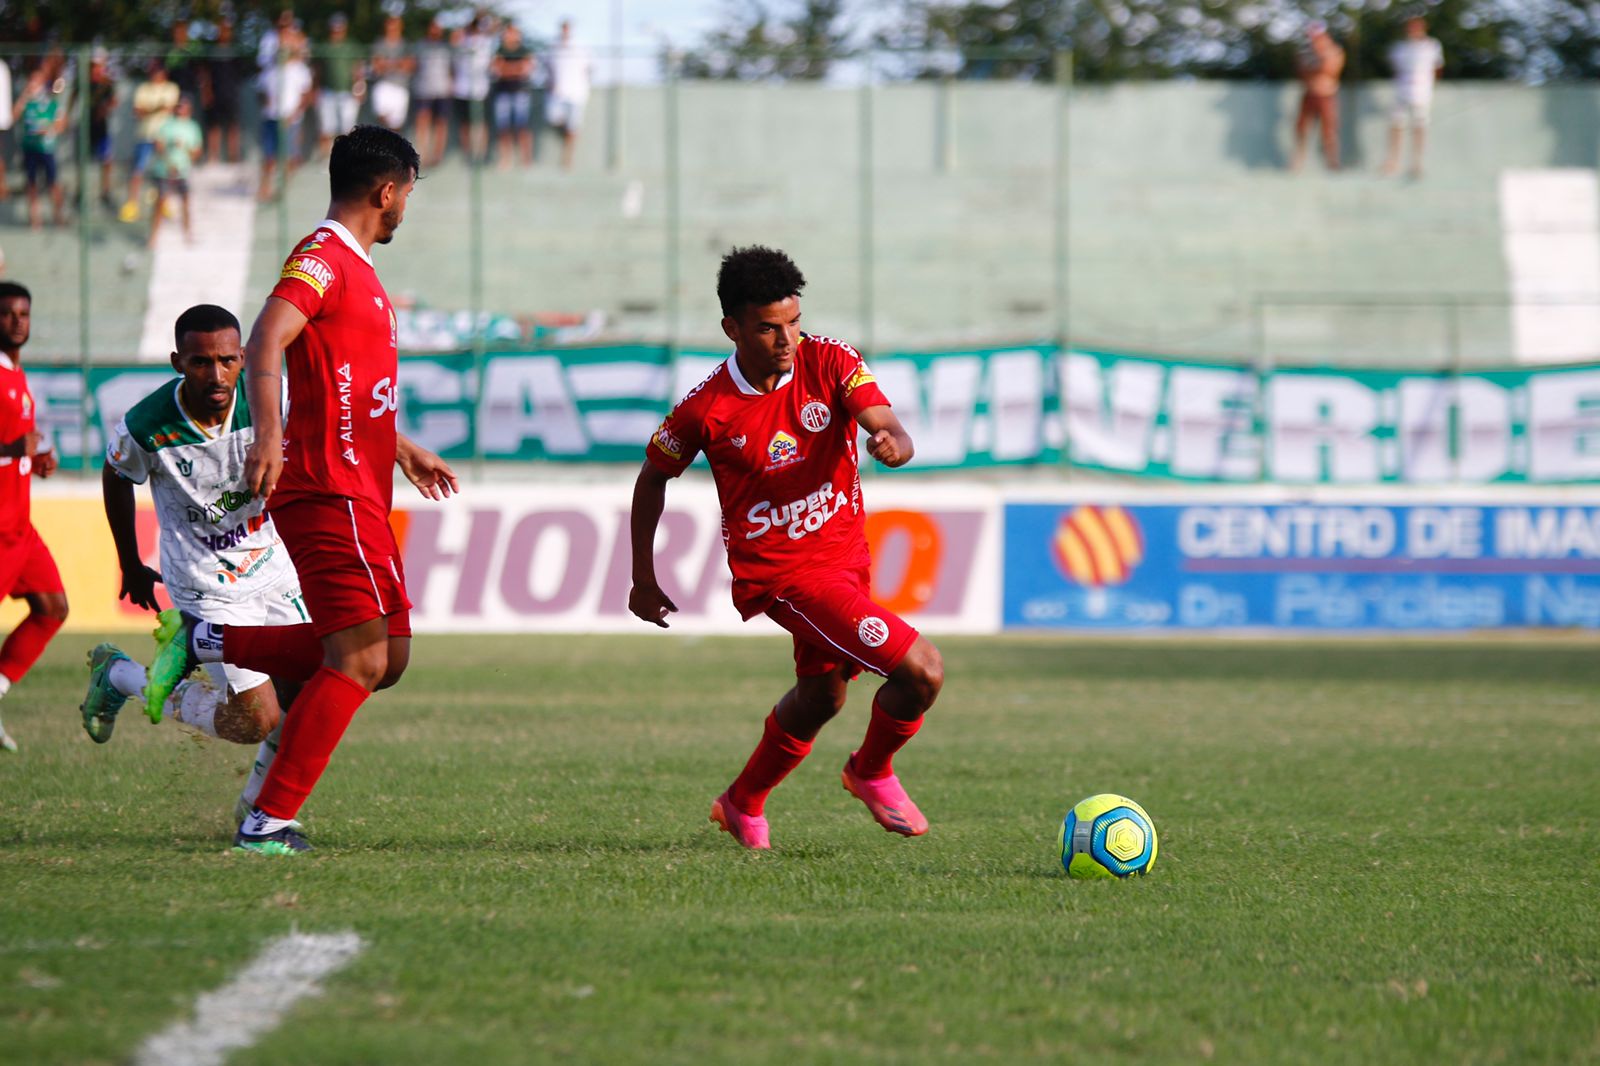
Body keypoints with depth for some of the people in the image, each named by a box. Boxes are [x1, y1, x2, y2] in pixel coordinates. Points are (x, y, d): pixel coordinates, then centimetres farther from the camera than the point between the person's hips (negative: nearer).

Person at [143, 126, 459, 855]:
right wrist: (268, 435, -41)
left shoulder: (354, 269, 21)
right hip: (329, 491, -10)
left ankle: (206, 643, 14)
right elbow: (265, 343, -26)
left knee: (386, 656, 9)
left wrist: (404, 451, 45)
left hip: (358, 497, 10)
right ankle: (269, 821, -11)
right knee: (360, 659, -13)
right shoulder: (321, 260, -10)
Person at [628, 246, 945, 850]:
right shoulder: (707, 409, -16)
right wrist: (643, 579, 5)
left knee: (821, 696, 25)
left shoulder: (828, 362, -10)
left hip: (844, 555, 6)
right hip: (779, 571, -6)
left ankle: (745, 805, 48)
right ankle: (872, 773, 12)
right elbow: (653, 477, 0)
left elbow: (885, 424, -21)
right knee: (921, 671, -16)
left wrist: (893, 443, -46)